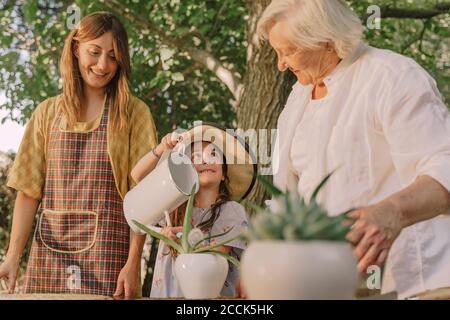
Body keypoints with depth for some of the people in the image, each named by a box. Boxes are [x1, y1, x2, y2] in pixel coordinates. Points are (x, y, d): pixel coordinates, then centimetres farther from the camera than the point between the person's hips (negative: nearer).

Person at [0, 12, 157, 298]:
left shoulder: (133, 113, 3)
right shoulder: (48, 113, 11)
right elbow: (29, 190, 7)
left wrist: (133, 262, -12)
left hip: (106, 252, -2)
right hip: (50, 252, 3)